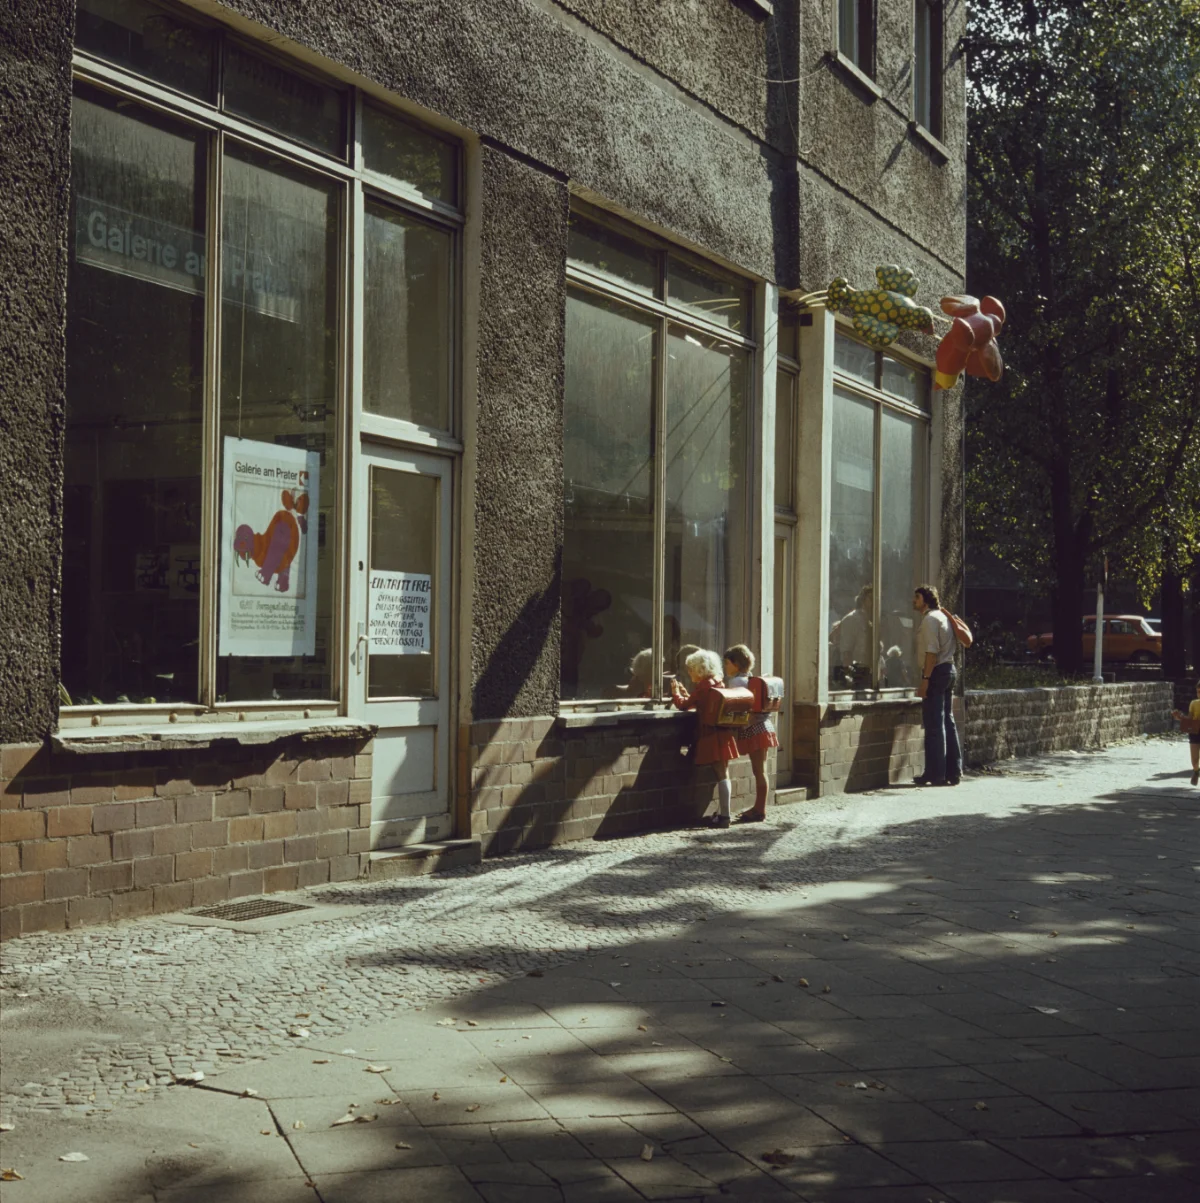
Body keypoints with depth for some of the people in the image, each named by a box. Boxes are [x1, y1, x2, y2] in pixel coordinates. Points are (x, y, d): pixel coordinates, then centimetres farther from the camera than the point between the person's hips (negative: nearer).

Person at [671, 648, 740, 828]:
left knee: (721, 774, -9)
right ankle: (723, 811, 23)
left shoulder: (703, 686, -13)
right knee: (723, 772, 14)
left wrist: (675, 692, 11)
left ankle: (724, 815, -9)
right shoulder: (718, 683, 13)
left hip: (711, 735, -9)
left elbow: (684, 705, -7)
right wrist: (686, 694, 28)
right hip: (723, 732, 9)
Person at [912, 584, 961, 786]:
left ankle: (936, 773, -6)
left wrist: (925, 679, -22)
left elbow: (932, 651, -20)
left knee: (934, 725, -7)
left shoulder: (930, 619, -12)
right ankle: (953, 771, 14)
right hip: (948, 669, 10)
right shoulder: (942, 616, 19)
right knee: (947, 721, 12)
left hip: (936, 671, -10)